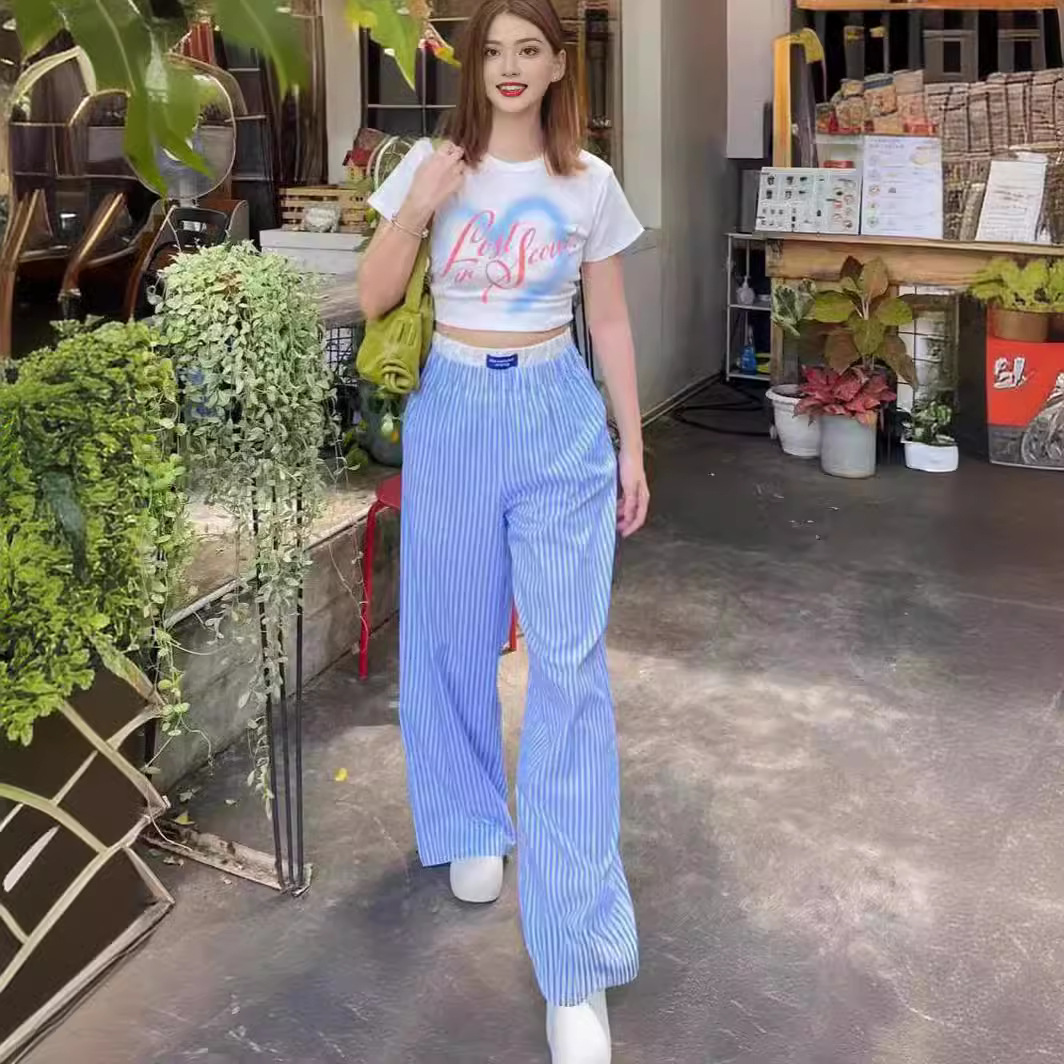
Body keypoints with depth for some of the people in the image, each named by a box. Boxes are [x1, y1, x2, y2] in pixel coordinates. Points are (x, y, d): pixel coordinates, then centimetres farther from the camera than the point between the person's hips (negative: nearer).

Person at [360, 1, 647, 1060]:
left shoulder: (590, 184, 3)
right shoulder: (431, 165, 2)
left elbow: (610, 321, 9)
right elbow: (373, 299, 2)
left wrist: (632, 446, 8)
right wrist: (419, 208, -13)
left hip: (559, 415, -1)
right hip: (454, 411, 1)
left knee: (570, 663, -8)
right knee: (453, 635, 11)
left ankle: (576, 970, -3)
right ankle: (475, 824, 39)